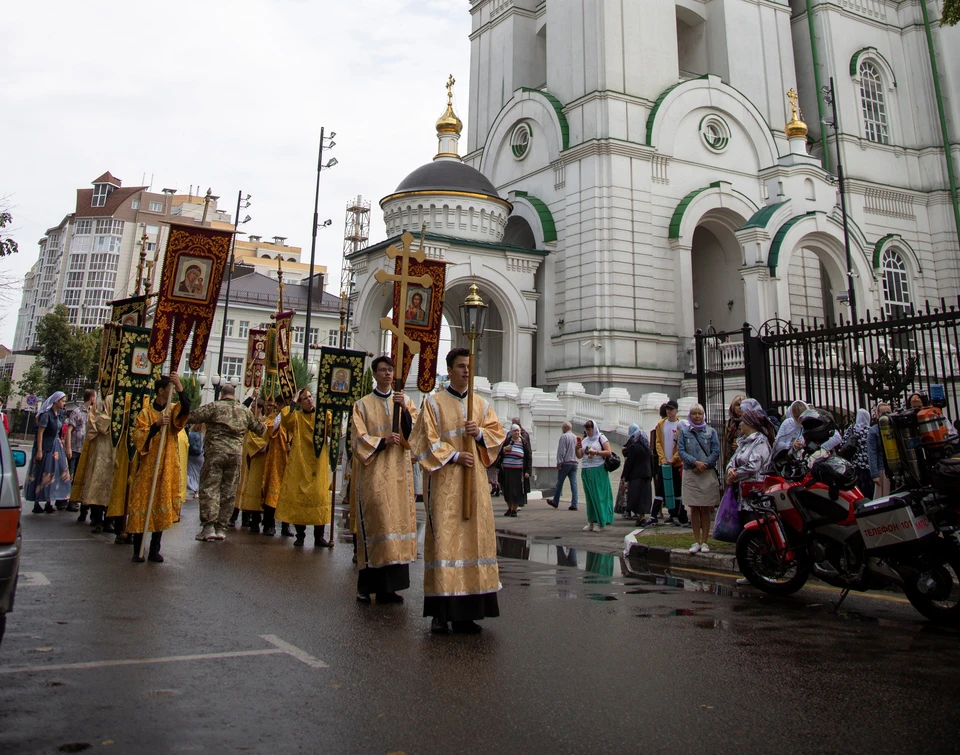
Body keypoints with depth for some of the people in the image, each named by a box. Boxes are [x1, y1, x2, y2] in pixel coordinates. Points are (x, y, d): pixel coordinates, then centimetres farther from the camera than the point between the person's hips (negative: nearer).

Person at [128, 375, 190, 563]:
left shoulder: (173, 410, 7)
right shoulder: (146, 412, -1)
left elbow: (186, 408, -16)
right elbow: (138, 438, -11)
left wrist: (180, 388, -28)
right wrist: (156, 425, -25)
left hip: (168, 468, 3)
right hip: (147, 467, -3)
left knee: (163, 507, 4)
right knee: (142, 505, -1)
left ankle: (155, 550, 12)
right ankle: (137, 550, 8)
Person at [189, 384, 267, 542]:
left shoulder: (214, 406, 1)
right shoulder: (244, 410, 13)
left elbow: (193, 417, -10)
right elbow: (260, 429, 21)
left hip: (215, 452, -3)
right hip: (236, 453, 4)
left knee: (209, 488, -1)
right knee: (228, 492, 8)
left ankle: (208, 526, -9)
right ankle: (221, 528, 12)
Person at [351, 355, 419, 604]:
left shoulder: (405, 401, 14)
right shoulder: (363, 405, 8)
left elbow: (415, 432, 4)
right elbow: (359, 439, 1)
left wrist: (404, 410, -10)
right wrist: (382, 441, -14)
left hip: (399, 471, 3)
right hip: (373, 472, -3)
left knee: (398, 523, -1)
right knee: (375, 524, -9)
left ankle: (388, 586, 6)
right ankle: (367, 585, 1)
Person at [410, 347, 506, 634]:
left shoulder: (482, 404, 14)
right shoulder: (434, 402, 3)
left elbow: (498, 433, 13)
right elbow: (426, 440, -2)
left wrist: (480, 433, -8)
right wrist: (454, 455, -13)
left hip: (474, 479, 4)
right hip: (443, 481, -4)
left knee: (475, 535, 1)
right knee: (443, 538, -6)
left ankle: (467, 611, 9)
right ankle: (440, 611, 0)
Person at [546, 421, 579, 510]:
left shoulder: (564, 436, -8)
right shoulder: (576, 438, 13)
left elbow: (561, 451, -14)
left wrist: (559, 463, -12)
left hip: (565, 463, -6)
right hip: (575, 463, 6)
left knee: (559, 482, 7)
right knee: (574, 483, 1)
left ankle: (555, 502, 17)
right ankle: (574, 504, -3)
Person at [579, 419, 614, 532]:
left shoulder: (601, 438, 2)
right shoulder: (584, 440, 15)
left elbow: (609, 452, -6)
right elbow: (579, 456, 12)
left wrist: (596, 452, -15)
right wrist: (577, 448, -6)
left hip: (598, 470, -5)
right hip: (586, 471, 5)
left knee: (599, 496, -6)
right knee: (589, 497, 5)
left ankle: (601, 522, -2)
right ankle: (591, 521, 7)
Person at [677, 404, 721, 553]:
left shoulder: (711, 432, 6)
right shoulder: (684, 431, 7)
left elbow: (716, 452, 0)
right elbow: (681, 450, -1)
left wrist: (704, 465, -12)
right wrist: (695, 462, -14)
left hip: (708, 473, 0)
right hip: (690, 473, 0)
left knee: (706, 509, 2)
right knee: (694, 509, 3)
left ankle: (704, 542, 9)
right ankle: (696, 542, 10)